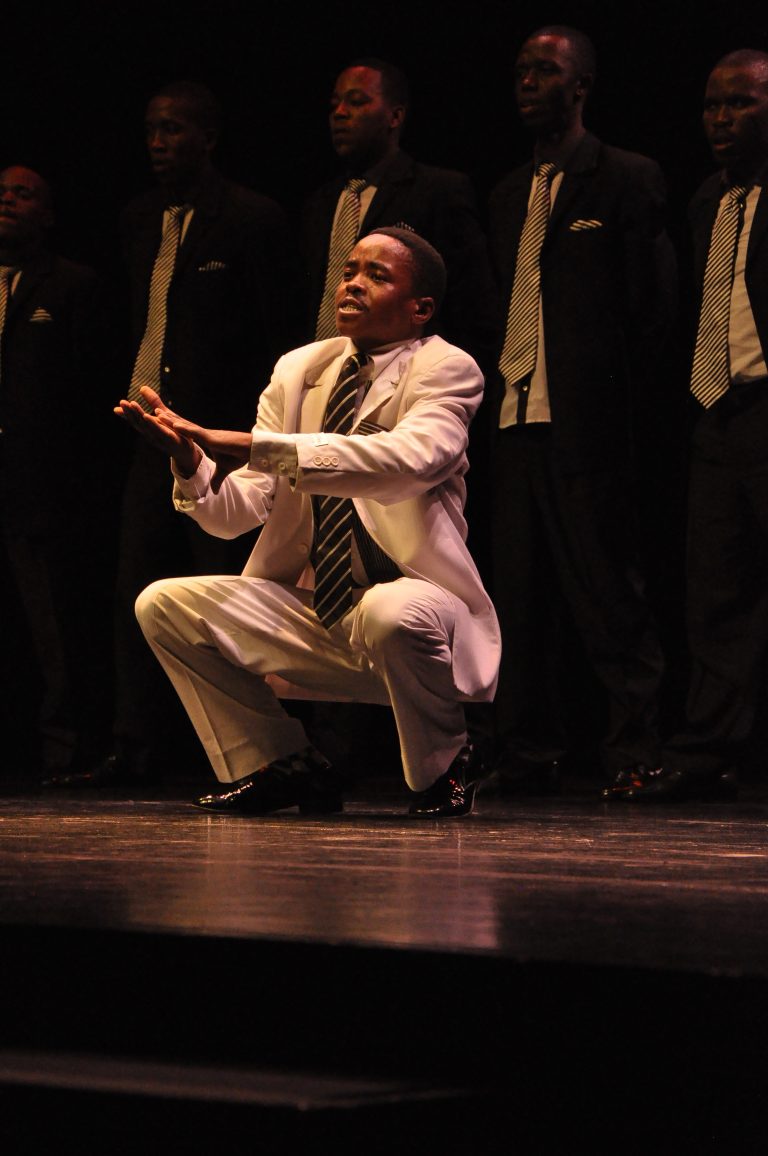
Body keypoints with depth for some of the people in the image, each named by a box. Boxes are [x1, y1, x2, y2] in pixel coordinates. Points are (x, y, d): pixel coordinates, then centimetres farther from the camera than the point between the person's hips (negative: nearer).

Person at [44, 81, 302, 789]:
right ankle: (137, 750, 8)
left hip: (224, 436, -7)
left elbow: (279, 338, -6)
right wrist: (135, 402, 11)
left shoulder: (254, 219, -4)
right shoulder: (141, 220, 16)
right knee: (137, 593, 4)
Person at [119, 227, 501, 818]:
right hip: (311, 622, 6)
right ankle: (286, 767, 7)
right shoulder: (299, 370, 9)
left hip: (412, 604, -6)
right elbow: (235, 514, 3)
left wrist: (262, 448, -35)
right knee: (164, 603, -7)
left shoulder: (446, 369, -8)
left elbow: (409, 457, -32)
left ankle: (446, 766, -8)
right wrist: (190, 459, -20)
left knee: (392, 612, -39)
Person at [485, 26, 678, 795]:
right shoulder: (508, 195, 20)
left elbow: (653, 306, -4)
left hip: (586, 421, -6)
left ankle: (633, 754, -1)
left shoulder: (627, 180, 0)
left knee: (606, 591, -6)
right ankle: (529, 753, 10)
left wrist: (626, 407, -8)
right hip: (515, 415, 6)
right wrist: (497, 394, 9)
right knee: (520, 594, 6)